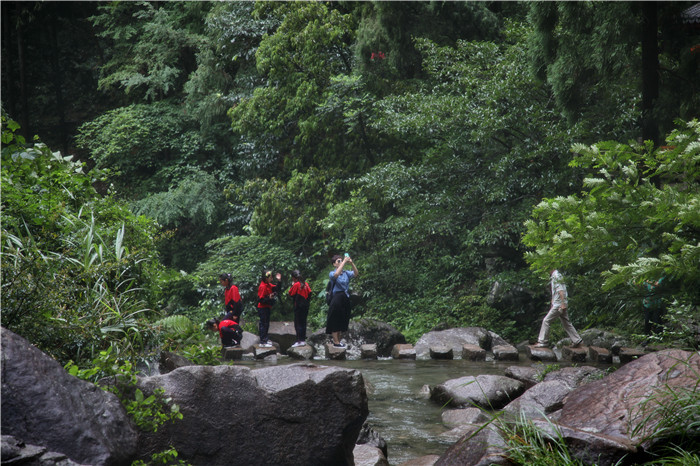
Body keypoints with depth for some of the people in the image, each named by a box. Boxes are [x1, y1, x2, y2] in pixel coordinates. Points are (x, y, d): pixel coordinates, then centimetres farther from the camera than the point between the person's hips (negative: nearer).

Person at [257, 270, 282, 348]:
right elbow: (261, 299, -21)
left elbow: (277, 288, 12)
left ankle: (265, 339, 26)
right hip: (263, 308, -9)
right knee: (263, 324, -7)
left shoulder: (269, 285, 9)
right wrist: (269, 298, -29)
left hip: (267, 308, 9)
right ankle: (262, 342, -4)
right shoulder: (262, 286, -19)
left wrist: (279, 280, 0)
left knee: (266, 324, 16)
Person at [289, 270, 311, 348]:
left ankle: (299, 341, -7)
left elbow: (291, 294, -8)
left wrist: (292, 285, 1)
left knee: (298, 323, -3)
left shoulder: (296, 285, -13)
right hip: (305, 306, 7)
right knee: (303, 323, 13)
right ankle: (303, 340, 16)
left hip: (298, 306, -7)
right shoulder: (306, 284, 5)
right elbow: (309, 292, 5)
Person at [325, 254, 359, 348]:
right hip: (337, 298, -6)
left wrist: (351, 263, -18)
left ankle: (338, 340, 22)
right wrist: (344, 262, -28)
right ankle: (336, 342, 4)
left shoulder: (346, 273, 8)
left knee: (342, 320, 12)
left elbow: (356, 274, -6)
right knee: (335, 320, -2)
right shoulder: (332, 274, -8)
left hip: (346, 298, 6)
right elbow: (336, 274, -30)